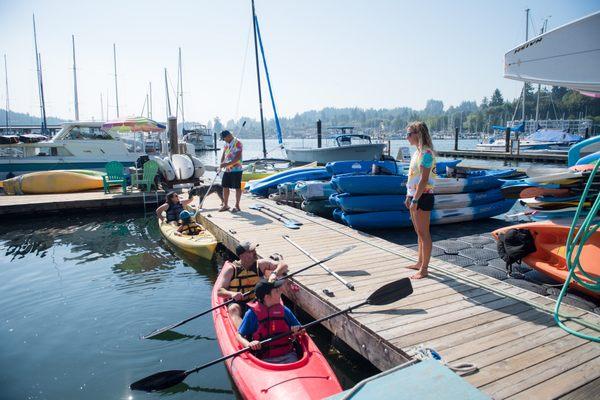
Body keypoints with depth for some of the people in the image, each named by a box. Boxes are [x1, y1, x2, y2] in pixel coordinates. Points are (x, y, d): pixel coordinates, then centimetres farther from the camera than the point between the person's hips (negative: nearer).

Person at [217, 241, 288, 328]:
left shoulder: (260, 264, 1)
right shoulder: (231, 269, -3)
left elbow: (283, 265, 0)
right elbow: (219, 291, -6)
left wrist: (274, 273, -21)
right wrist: (232, 294, -27)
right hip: (237, 303, -1)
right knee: (234, 309, -33)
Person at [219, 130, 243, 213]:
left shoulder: (237, 143, -11)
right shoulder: (226, 144, 15)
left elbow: (238, 157, -19)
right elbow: (223, 154, 17)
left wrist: (228, 164, -23)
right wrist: (222, 163, -2)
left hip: (236, 169, -8)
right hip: (227, 169, 8)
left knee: (237, 187, 0)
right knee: (225, 187, 9)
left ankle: (237, 206, 8)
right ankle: (225, 205, 21)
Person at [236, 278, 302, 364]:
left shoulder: (284, 310, 9)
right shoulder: (252, 313, -1)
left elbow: (299, 328, 17)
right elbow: (239, 335, 2)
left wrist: (297, 330, -6)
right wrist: (248, 344, -17)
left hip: (288, 356, 2)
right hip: (265, 359, -2)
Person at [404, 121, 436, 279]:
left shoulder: (426, 153, -16)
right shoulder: (417, 152, 13)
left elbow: (424, 179, -21)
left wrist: (415, 200, -22)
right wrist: (409, 196, 18)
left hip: (422, 197, -9)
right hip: (415, 195, 9)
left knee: (423, 233, -2)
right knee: (419, 232, 17)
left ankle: (424, 270, 5)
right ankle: (420, 262, 29)